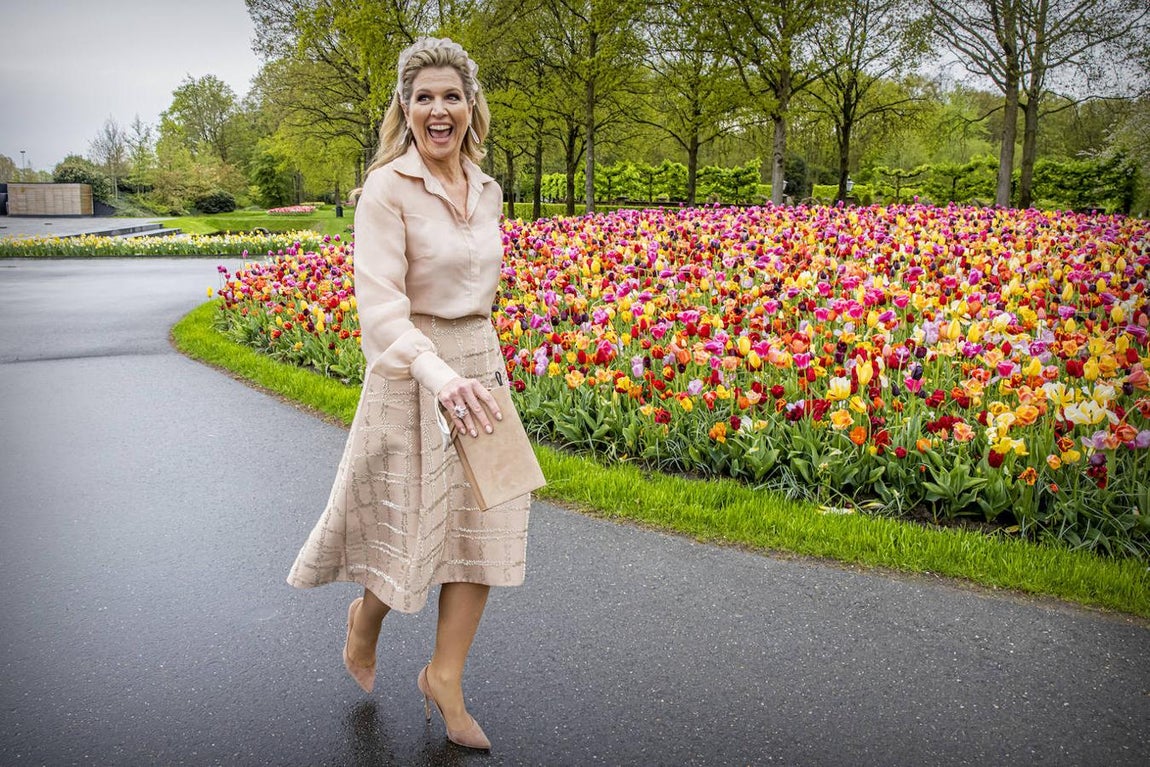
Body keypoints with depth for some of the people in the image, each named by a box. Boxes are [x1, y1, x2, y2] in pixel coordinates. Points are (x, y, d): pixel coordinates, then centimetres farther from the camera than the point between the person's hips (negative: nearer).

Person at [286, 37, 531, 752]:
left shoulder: (488, 191, 7)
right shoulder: (388, 187, -14)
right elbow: (380, 303, -24)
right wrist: (438, 372, -39)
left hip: (478, 369, 6)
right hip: (411, 375, -6)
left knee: (486, 526, 6)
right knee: (412, 526, 6)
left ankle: (445, 677, 22)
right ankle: (366, 618, 40)